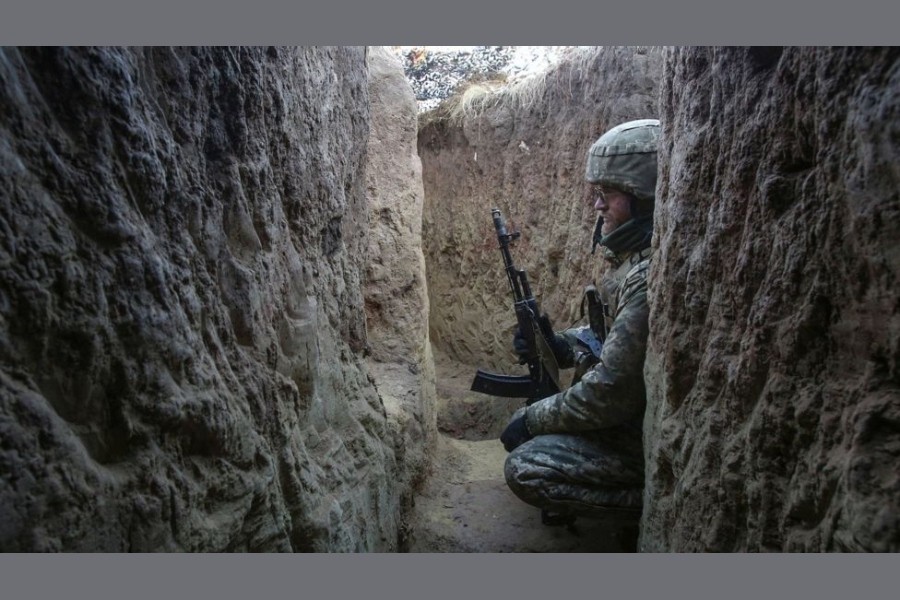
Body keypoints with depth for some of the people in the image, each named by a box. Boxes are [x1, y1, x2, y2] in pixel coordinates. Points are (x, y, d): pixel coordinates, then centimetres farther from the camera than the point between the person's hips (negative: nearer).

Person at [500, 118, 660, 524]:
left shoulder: (652, 278, -30)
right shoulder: (639, 254, 2)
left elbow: (609, 395, -27)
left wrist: (531, 419, -13)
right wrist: (562, 345, -1)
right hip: (642, 411, 10)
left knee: (524, 468, -15)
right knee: (527, 429, 12)